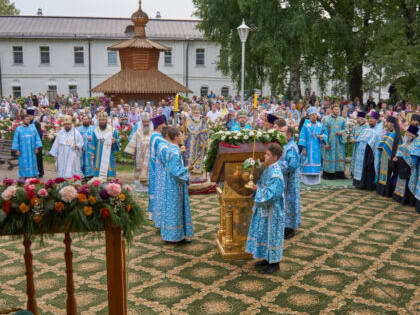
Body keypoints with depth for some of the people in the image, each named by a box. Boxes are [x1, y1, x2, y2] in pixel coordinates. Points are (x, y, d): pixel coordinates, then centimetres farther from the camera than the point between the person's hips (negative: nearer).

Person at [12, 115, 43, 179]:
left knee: (32, 163, 4)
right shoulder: (18, 129, 4)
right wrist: (16, 150, -4)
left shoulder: (33, 127, 5)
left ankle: (34, 176, 10)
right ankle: (25, 177, 8)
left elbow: (37, 137, 3)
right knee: (24, 163, 2)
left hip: (31, 149, 1)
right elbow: (15, 140, 3)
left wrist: (37, 147, -4)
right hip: (23, 150, -1)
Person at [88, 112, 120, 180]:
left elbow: (117, 143, 2)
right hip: (98, 157, 2)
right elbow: (92, 144, 11)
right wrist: (92, 154, 4)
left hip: (109, 156, -2)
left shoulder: (112, 131, 0)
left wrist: (115, 142, -19)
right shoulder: (95, 131, 6)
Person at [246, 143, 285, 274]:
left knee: (271, 235, 3)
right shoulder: (268, 169, 4)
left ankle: (274, 263, 17)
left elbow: (270, 195, -27)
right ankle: (267, 259, 32)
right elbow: (262, 185, 17)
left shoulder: (276, 174, -24)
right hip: (264, 209, 9)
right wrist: (256, 186, -3)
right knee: (265, 234, 18)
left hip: (272, 211, -9)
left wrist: (257, 189, -15)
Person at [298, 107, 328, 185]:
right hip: (308, 148, -3)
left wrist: (322, 137, -16)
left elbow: (325, 134, 8)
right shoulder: (305, 124, -4)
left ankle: (316, 180, 15)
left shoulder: (320, 125, 7)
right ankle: (307, 180, 7)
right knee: (308, 163, -1)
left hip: (317, 148, 4)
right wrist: (303, 148, -12)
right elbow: (302, 136, -6)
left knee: (317, 162, 6)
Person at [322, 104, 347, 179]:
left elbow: (345, 129, 12)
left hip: (339, 142, 3)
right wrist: (326, 142, -9)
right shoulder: (327, 119, 0)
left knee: (340, 157, 1)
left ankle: (339, 174, 6)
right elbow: (324, 131, -2)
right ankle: (328, 174, 5)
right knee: (329, 157, -1)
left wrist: (341, 132, -11)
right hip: (330, 141, -3)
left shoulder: (342, 119, 9)